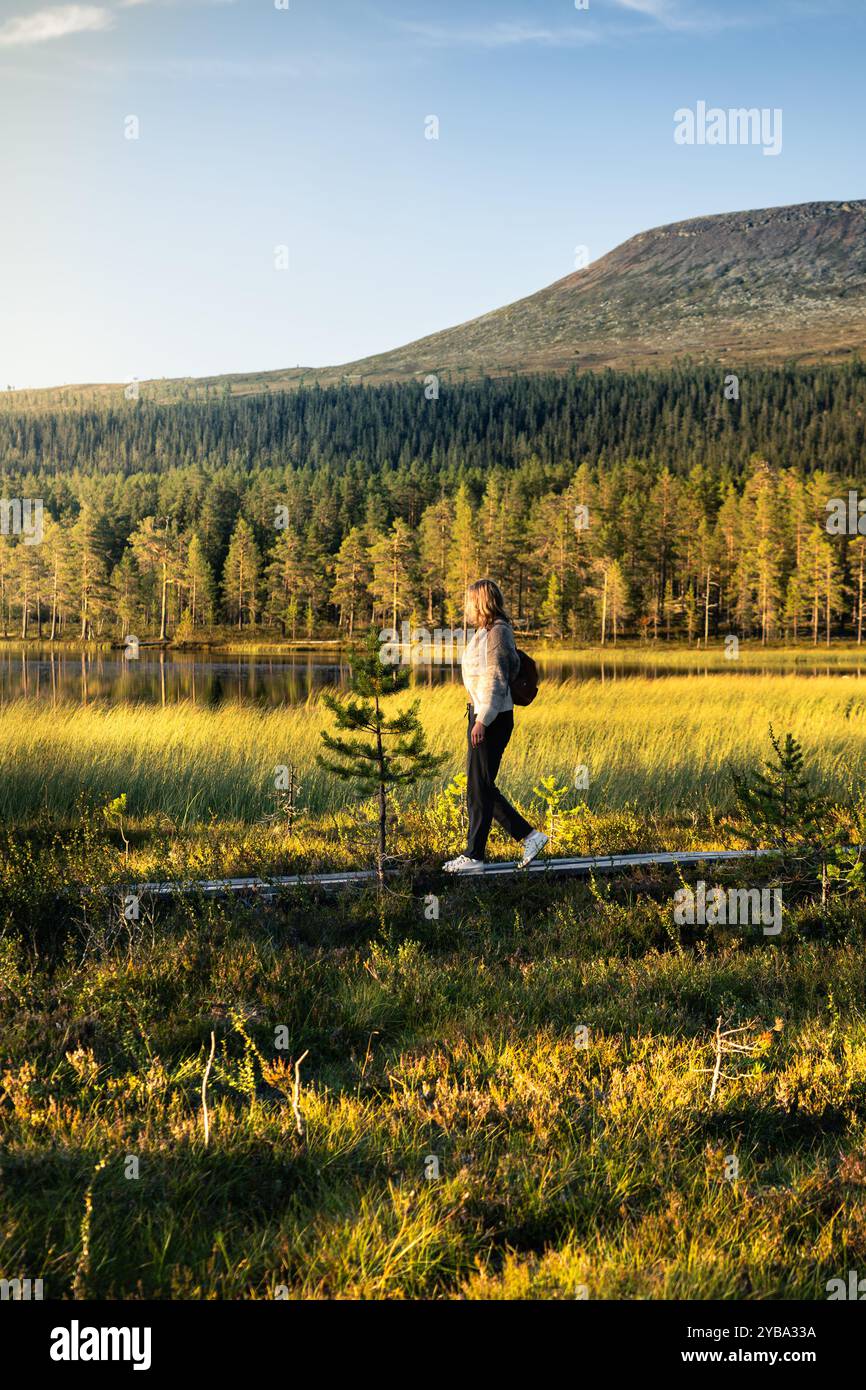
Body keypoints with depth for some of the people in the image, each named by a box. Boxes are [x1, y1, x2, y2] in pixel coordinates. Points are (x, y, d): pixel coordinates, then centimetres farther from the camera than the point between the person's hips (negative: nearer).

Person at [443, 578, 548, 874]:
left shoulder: (497, 632, -13)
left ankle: (474, 856, 4)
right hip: (480, 714, 10)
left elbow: (496, 680, -17)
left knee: (479, 786, -4)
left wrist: (482, 720, -20)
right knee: (480, 785, 12)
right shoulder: (484, 632, 14)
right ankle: (530, 836, 17)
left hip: (492, 718, -10)